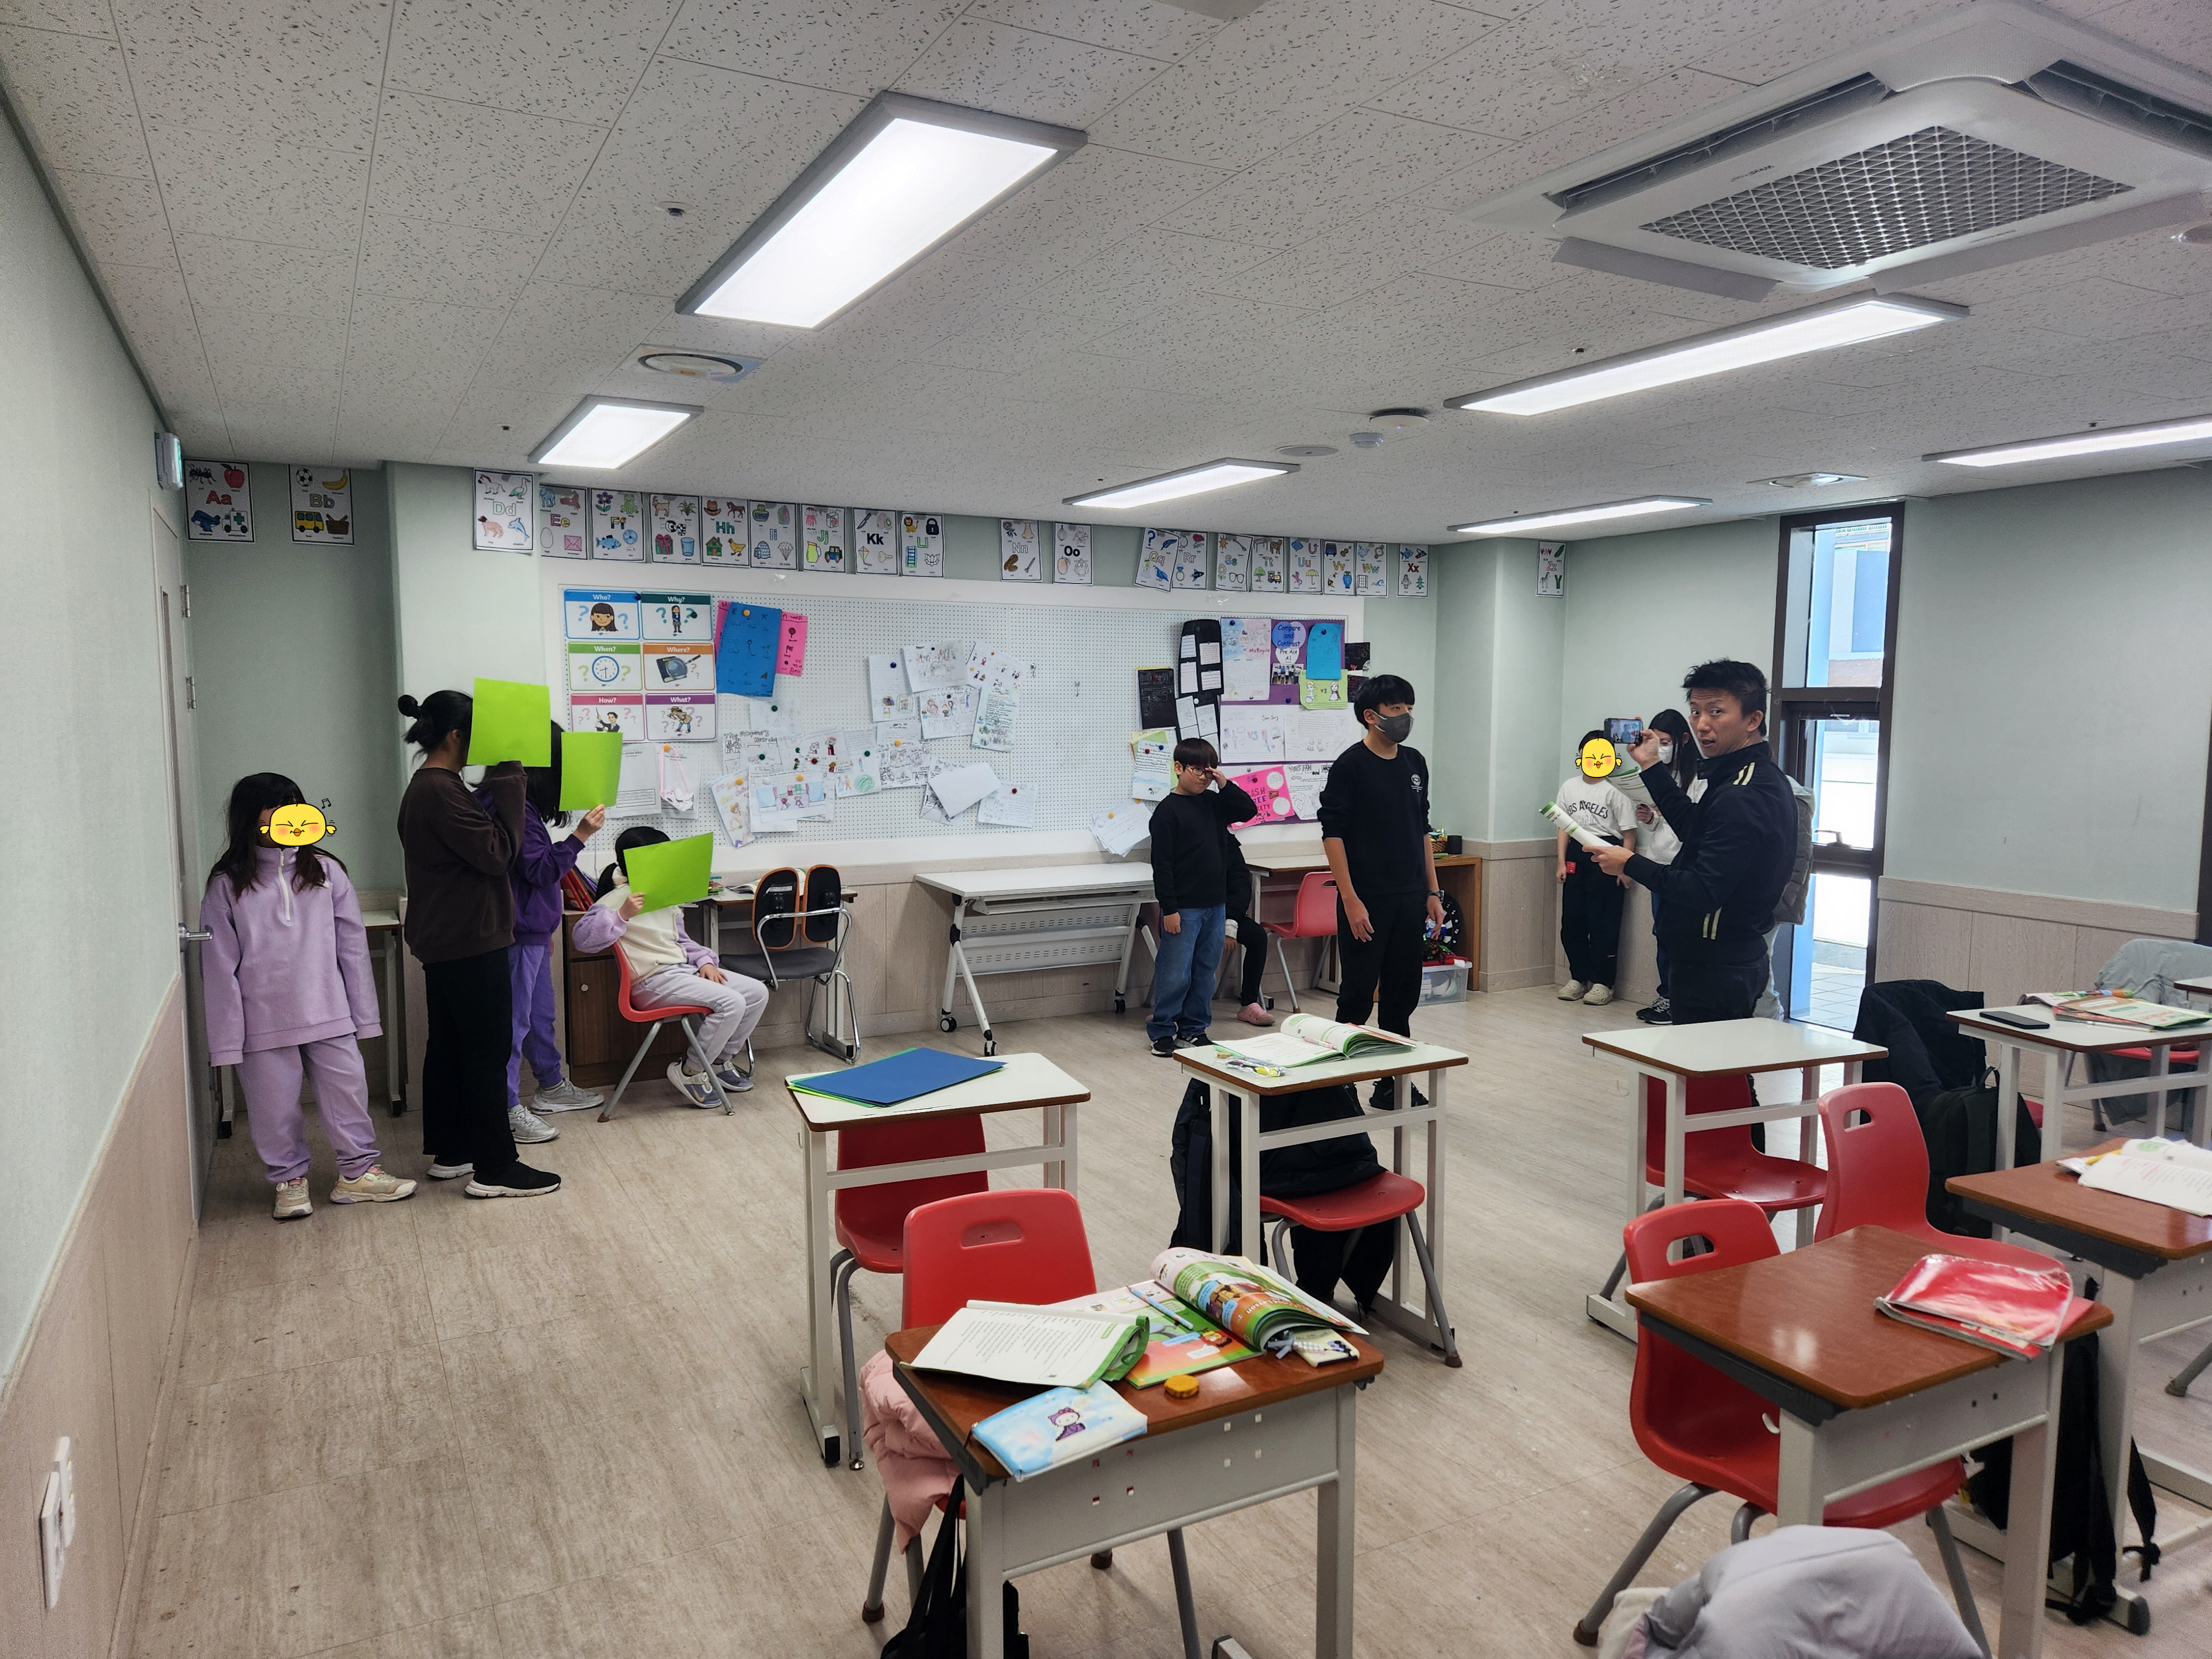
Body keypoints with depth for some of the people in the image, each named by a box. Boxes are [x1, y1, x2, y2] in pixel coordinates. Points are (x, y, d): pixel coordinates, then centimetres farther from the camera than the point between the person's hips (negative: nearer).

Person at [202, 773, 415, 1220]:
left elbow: (352, 945, 5)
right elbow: (219, 965, -2)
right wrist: (226, 1039, -5)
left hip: (328, 1013, 1)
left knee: (348, 1090, 7)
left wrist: (364, 1013, 4)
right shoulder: (227, 884, -2)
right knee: (274, 1105, 8)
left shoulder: (324, 871, 2)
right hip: (264, 1021, -1)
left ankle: (358, 1172, 22)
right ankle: (290, 1179, 27)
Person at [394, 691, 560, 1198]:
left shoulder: (425, 787, 14)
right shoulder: (441, 791, -19)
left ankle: (448, 1152, 26)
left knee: (447, 1043, 16)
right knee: (488, 1048, -6)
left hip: (443, 941, 11)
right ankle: (494, 1169, -1)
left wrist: (499, 783, 9)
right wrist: (506, 779, -17)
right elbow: (497, 852, -20)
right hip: (469, 942, -11)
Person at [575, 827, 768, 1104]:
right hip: (654, 981, -9)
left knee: (757, 993, -1)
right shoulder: (617, 899, -8)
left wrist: (705, 960, 9)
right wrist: (622, 915, -30)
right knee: (731, 1003, -26)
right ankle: (689, 1071, -7)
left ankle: (721, 1060, 15)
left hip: (685, 968, 9)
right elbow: (583, 938, -20)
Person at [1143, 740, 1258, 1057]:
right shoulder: (1168, 811, -10)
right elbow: (1162, 863, -12)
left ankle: (1193, 1029, 24)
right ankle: (1162, 1031, 12)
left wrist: (1225, 785, -2)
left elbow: (1250, 810, 10)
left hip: (1215, 905, 7)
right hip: (1183, 908, -7)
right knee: (1175, 973, -2)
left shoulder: (1215, 803, 10)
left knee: (1205, 970, 13)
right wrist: (1168, 908, -15)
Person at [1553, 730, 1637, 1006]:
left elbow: (1629, 833, -5)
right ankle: (1579, 978, 19)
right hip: (1576, 852, 5)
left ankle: (1602, 983, 7)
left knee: (1603, 921, -2)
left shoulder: (1615, 791, -7)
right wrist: (1562, 861, 7)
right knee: (1571, 920, 6)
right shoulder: (1569, 787, 10)